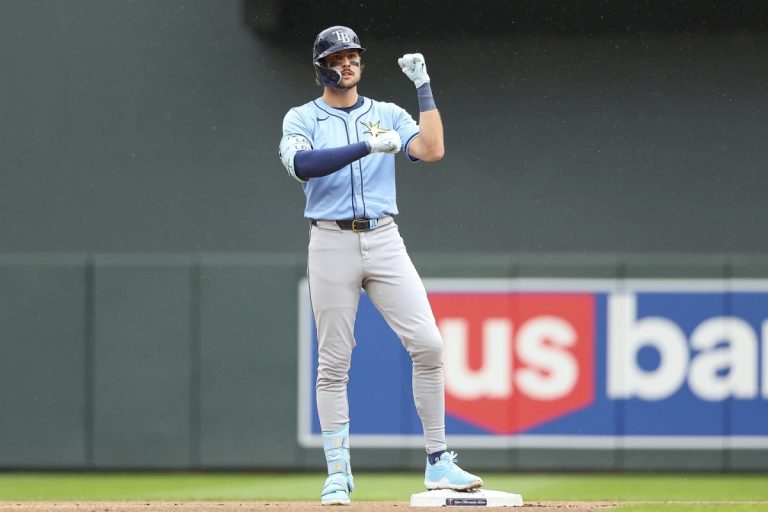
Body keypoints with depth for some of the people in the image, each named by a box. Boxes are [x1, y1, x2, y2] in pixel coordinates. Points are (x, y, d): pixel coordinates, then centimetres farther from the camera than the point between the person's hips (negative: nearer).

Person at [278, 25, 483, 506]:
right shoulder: (302, 119, 5)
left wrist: (424, 87, -5)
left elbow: (432, 150, -4)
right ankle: (338, 472, 5)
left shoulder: (388, 115, 12)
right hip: (332, 244, -2)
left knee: (428, 344, -9)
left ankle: (438, 463, -2)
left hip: (384, 241, 2)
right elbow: (300, 164, -16)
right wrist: (367, 146, -22)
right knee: (334, 362, -2)